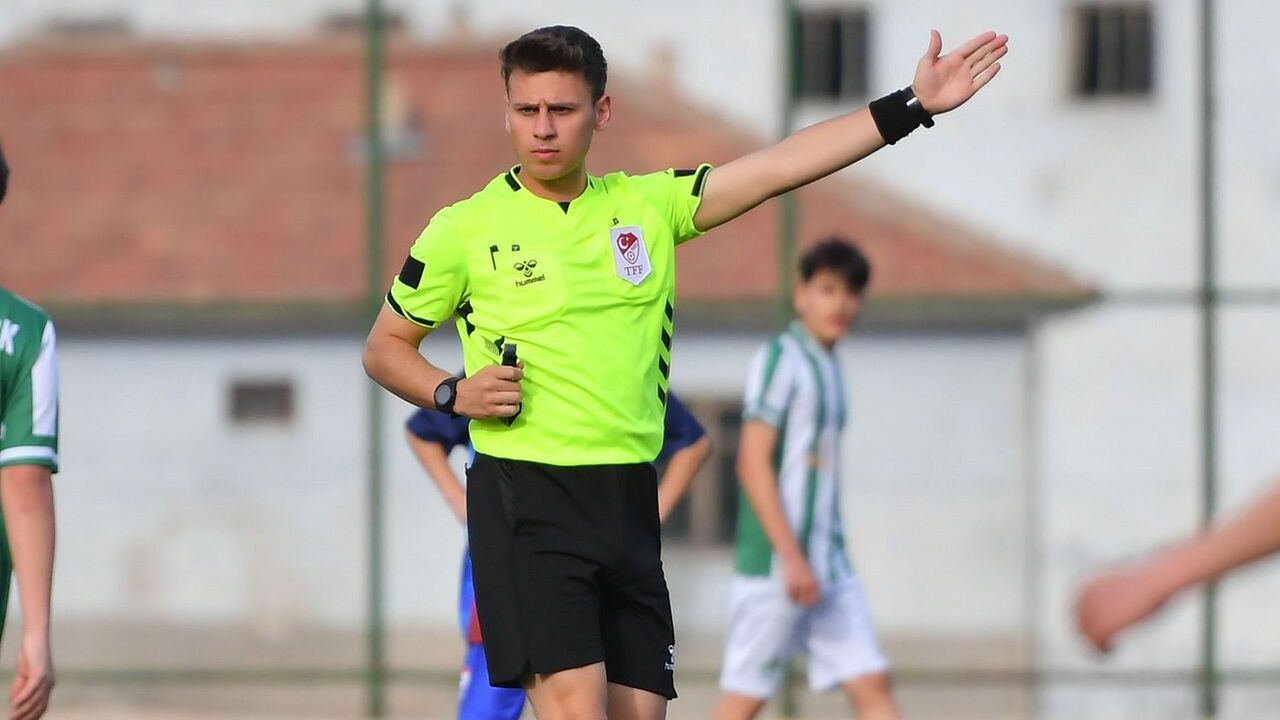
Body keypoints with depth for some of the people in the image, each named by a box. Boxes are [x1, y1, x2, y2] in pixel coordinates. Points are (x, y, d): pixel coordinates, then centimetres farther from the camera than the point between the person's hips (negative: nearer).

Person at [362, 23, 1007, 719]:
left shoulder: (648, 206, 9)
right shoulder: (464, 230, 0)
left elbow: (781, 166, 2)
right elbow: (384, 347, 11)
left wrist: (911, 106, -5)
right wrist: (453, 393, -9)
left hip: (629, 499, 5)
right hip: (525, 498, -5)